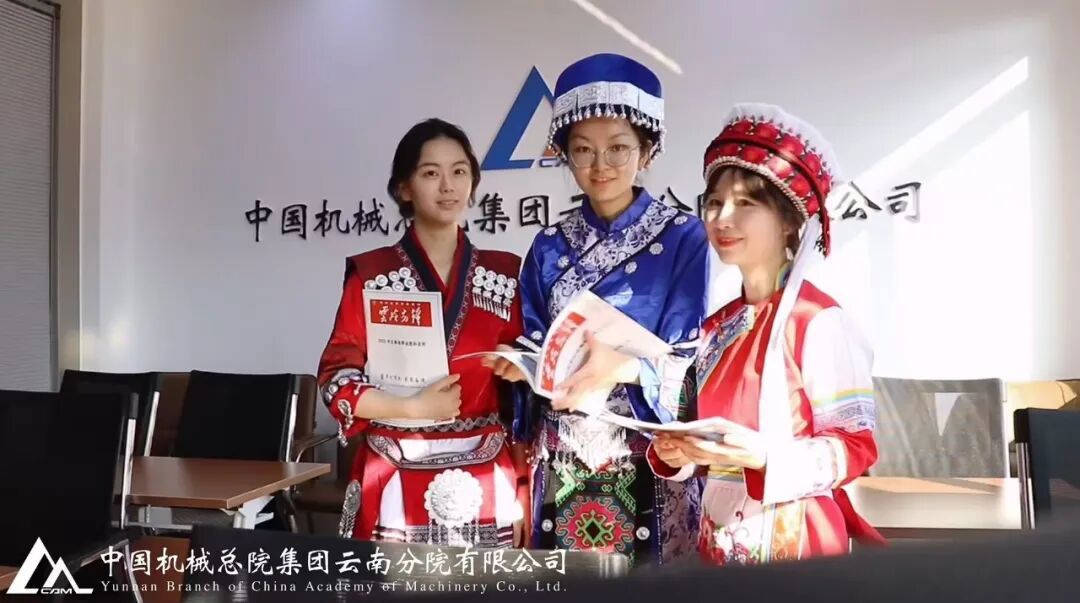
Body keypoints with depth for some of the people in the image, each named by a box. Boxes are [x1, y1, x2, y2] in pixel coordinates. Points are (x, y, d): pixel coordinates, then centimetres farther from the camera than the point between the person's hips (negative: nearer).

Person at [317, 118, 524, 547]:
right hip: (397, 485, -2)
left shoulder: (504, 274, 6)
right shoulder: (370, 275, -2)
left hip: (485, 485, 2)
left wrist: (523, 489, 4)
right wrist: (413, 408, -17)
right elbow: (336, 379, -3)